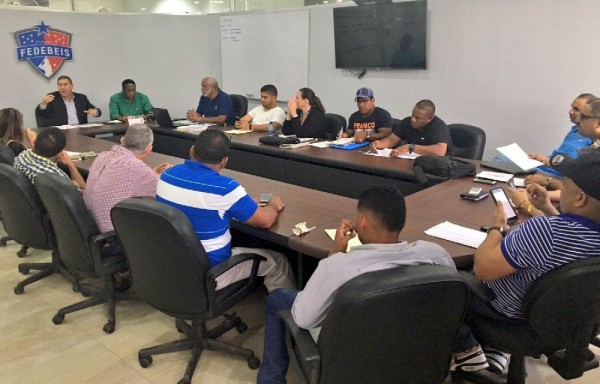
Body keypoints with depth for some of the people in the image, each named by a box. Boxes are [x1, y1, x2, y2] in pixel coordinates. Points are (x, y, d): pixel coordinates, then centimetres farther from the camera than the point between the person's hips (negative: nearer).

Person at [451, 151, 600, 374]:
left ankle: (467, 350, 20)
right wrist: (548, 207, 4)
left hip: (512, 311, -7)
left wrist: (497, 227, -15)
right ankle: (494, 348, 28)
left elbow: (481, 269, -29)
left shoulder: (544, 230, -40)